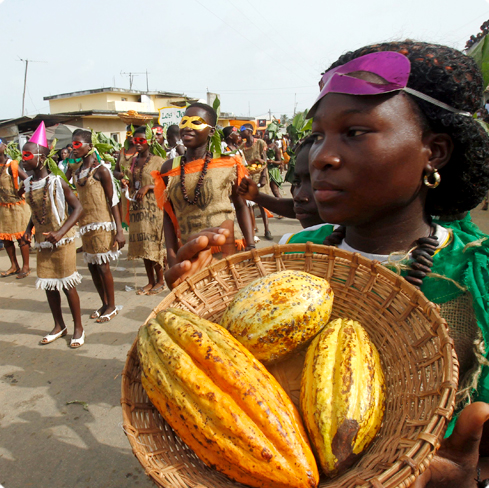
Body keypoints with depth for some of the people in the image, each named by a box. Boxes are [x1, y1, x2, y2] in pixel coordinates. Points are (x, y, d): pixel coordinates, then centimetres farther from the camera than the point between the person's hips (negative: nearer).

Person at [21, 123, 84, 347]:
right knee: (48, 285, 12)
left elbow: (78, 207, -14)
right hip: (42, 243, 6)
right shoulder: (27, 184, 4)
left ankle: (78, 328, 16)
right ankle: (59, 326, 30)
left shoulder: (57, 182, -14)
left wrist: (61, 232, -22)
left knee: (67, 284, 1)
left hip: (62, 242, -6)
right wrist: (29, 229, 1)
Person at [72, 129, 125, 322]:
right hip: (85, 226, 7)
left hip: (102, 225, -7)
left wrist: (119, 230, -16)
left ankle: (112, 306, 16)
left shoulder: (100, 170, -10)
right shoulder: (77, 173, 10)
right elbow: (79, 201, 13)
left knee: (103, 266, -1)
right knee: (92, 266, 11)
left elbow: (113, 201, -12)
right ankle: (104, 304, 27)